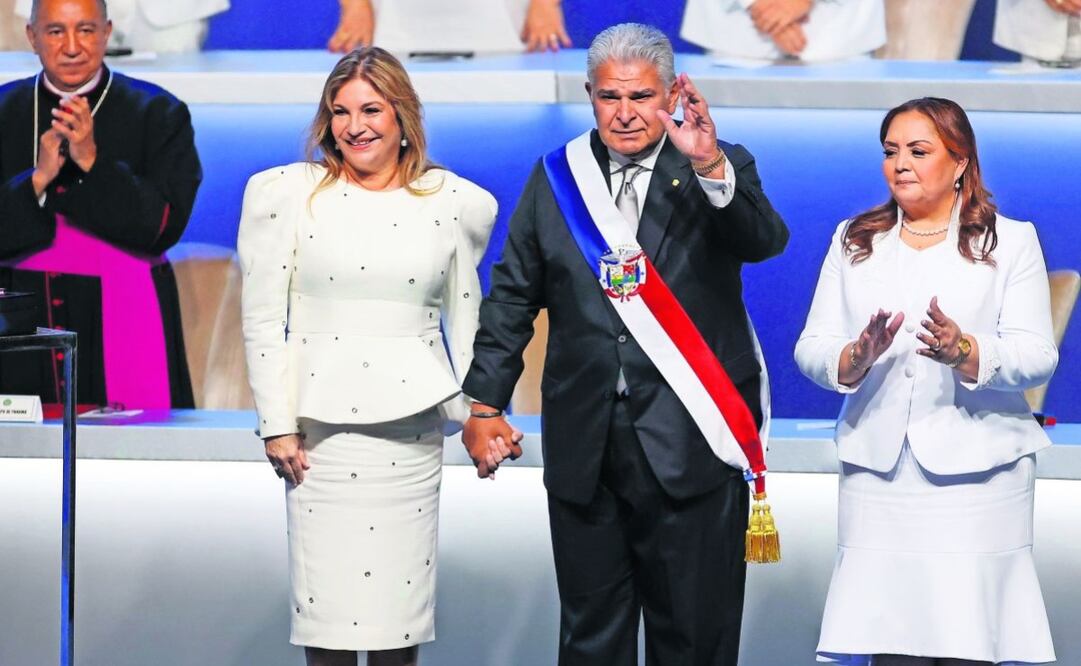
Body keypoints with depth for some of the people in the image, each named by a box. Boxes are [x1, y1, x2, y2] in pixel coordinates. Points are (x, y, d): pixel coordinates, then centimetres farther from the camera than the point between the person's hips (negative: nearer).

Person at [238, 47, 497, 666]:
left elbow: (465, 320, 15)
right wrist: (277, 423, -3)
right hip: (322, 421, -1)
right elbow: (262, 318, 2)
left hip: (411, 423, 1)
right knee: (326, 593, -2)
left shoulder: (452, 203, 8)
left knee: (399, 600, 1)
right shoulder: (288, 193, 3)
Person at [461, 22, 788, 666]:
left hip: (689, 444, -3)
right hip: (584, 446, 3)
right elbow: (513, 298, 11)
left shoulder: (720, 172, 0)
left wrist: (710, 166, -35)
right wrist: (485, 404, 6)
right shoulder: (555, 178, 8)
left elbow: (766, 240, -19)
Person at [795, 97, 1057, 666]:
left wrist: (965, 351, -22)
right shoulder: (854, 241, 15)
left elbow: (1037, 356, -3)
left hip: (976, 475, -2)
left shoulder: (1011, 242, 8)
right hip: (879, 475, 2)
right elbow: (810, 350, 7)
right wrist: (856, 358, -15)